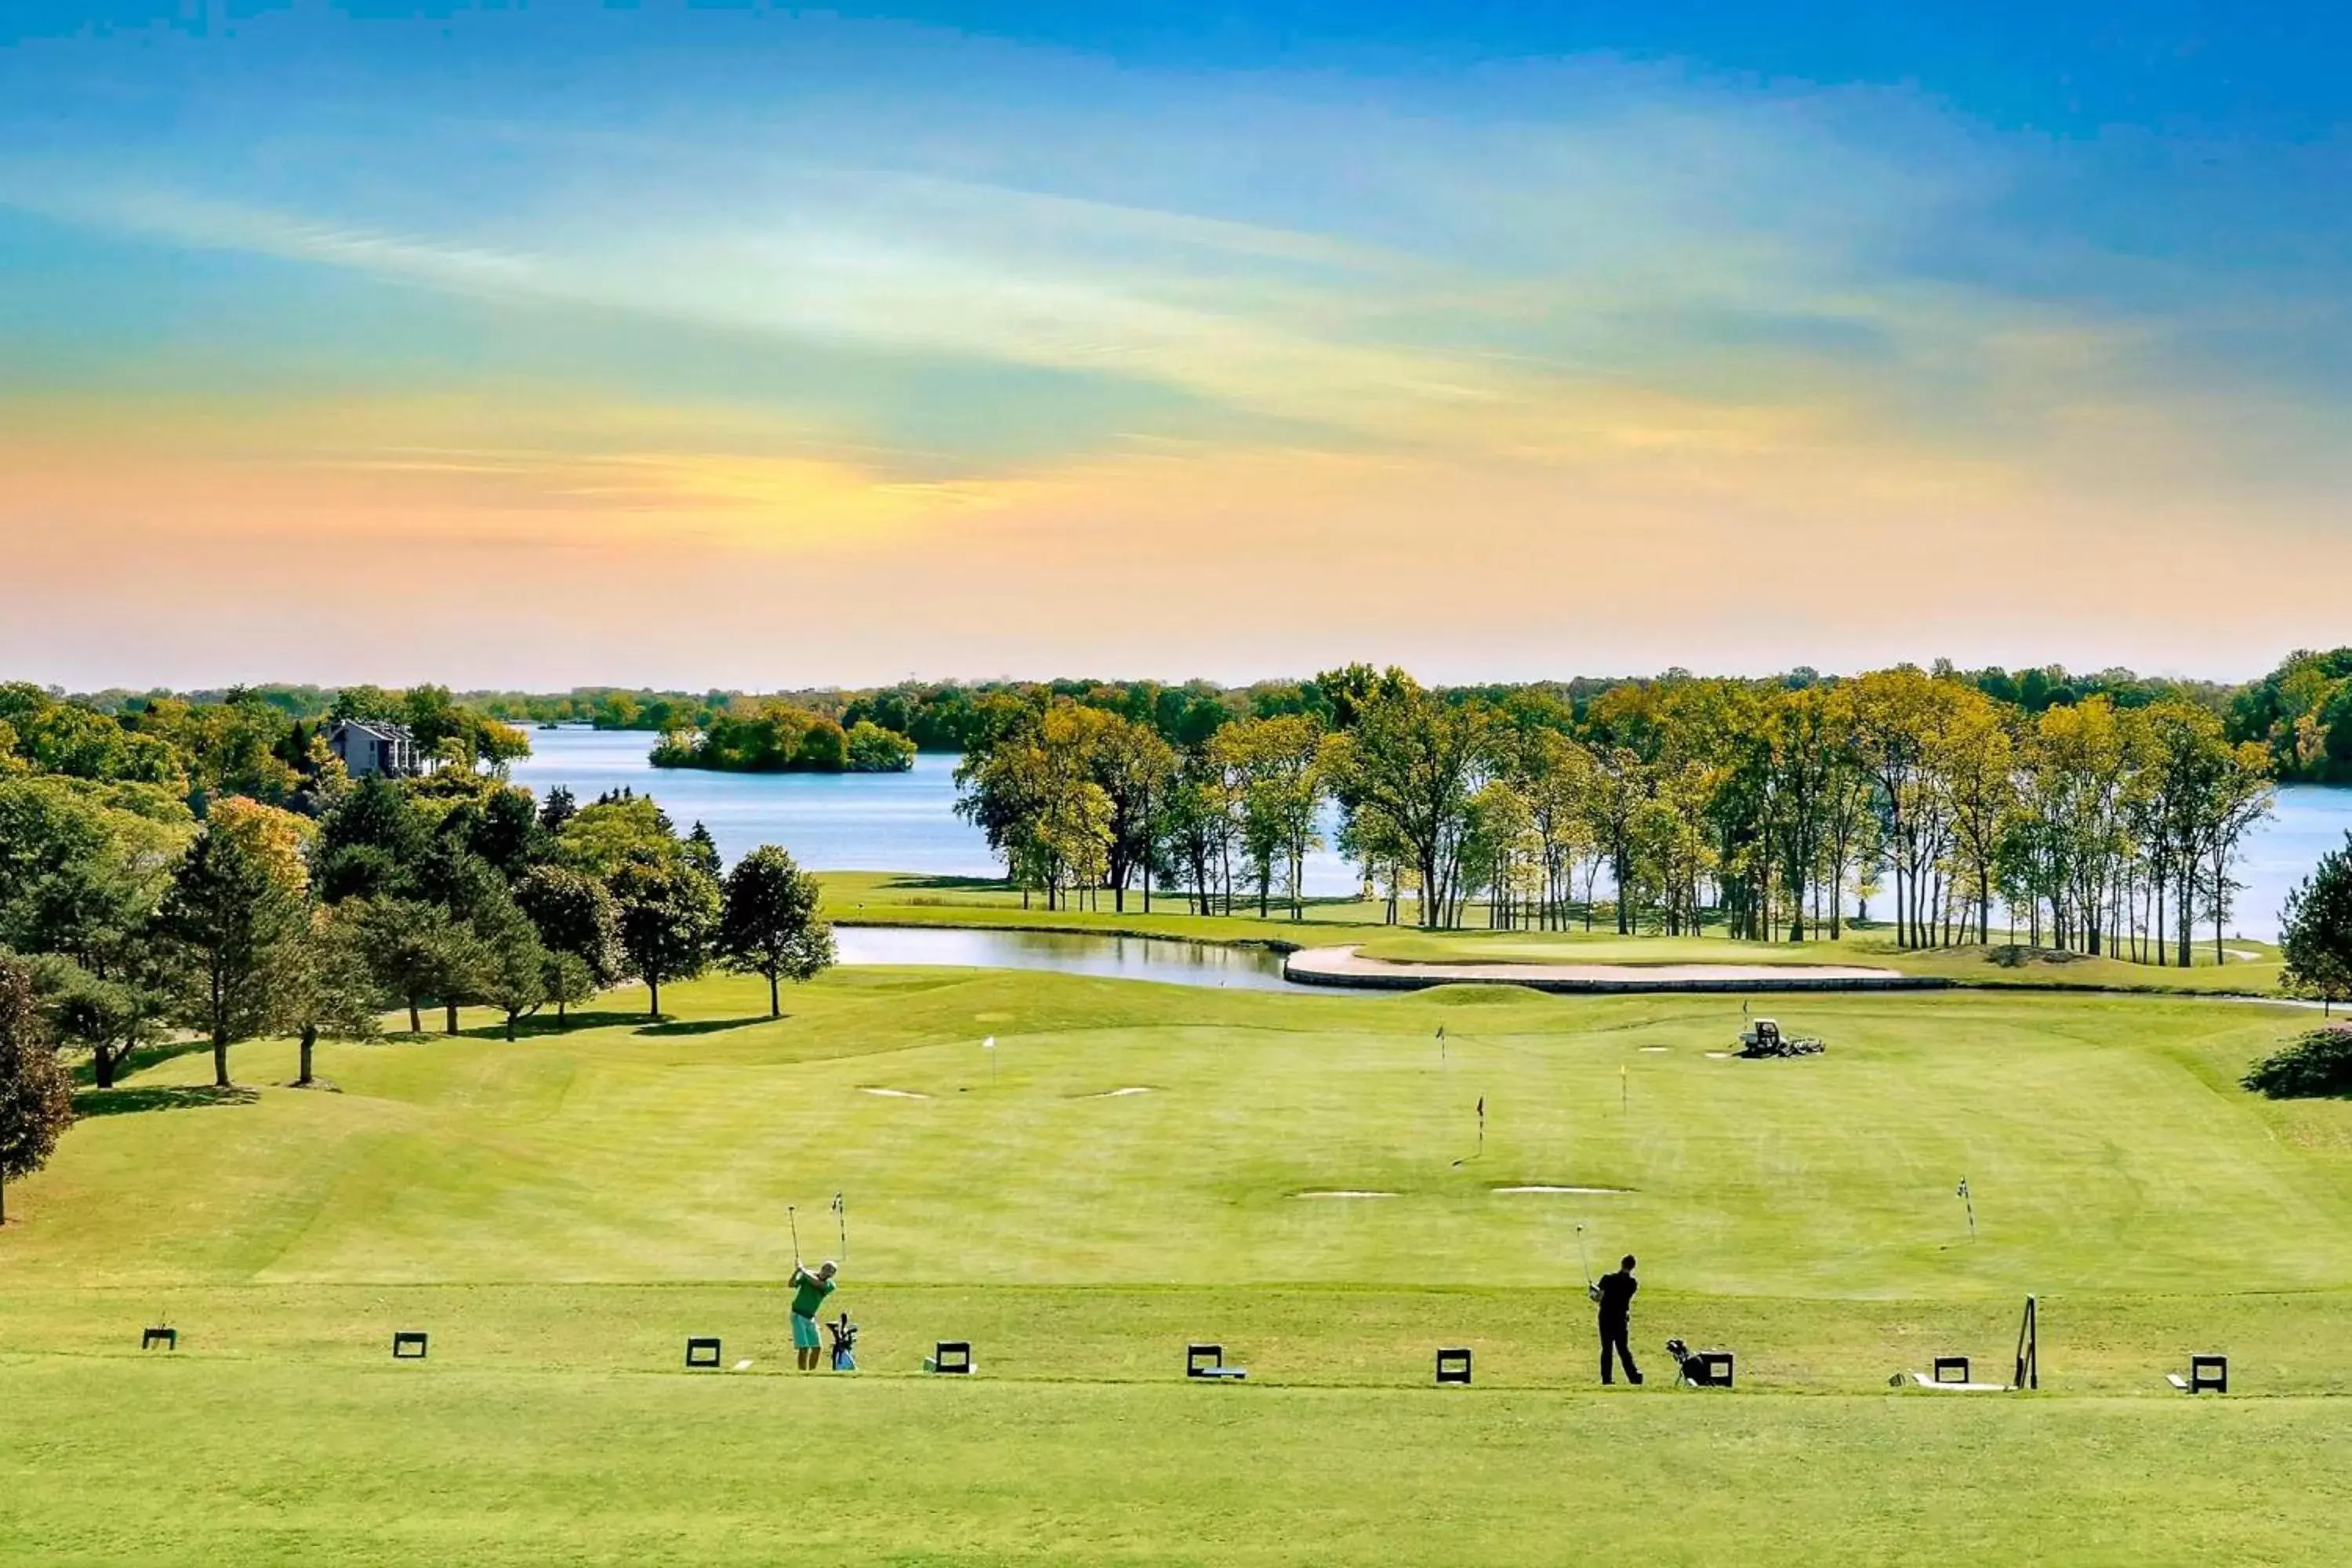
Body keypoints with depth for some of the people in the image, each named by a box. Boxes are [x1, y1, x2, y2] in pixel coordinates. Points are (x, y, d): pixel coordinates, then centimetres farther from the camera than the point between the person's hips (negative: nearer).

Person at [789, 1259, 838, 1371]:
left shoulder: (831, 1285, -3)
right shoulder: (807, 1275, -9)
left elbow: (817, 1282, -22)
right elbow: (792, 1284, -21)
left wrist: (802, 1270, -24)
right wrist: (797, 1271, -37)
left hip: (811, 1318, 5)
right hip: (798, 1315, -5)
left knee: (816, 1348, 9)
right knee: (804, 1348, -14)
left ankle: (811, 1372, 26)